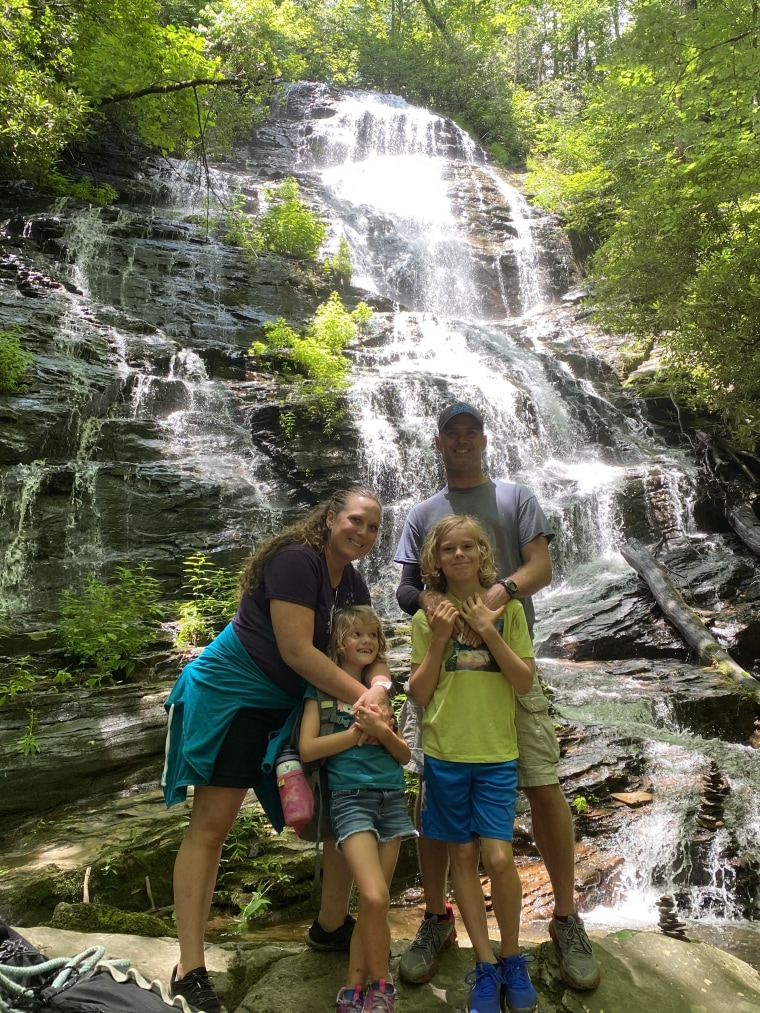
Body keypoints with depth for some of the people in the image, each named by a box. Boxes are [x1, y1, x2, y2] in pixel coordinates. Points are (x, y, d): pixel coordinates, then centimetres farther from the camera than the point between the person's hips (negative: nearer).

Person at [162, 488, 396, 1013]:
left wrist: (379, 687, -22)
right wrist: (361, 696, -23)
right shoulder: (296, 560, -20)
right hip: (233, 691, -8)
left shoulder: (353, 583, 5)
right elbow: (296, 650, -25)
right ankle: (189, 970, 5)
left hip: (296, 702, 9)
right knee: (211, 826, -6)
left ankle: (331, 924, 29)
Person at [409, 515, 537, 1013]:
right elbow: (419, 693, -1)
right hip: (444, 753, 1)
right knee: (463, 856, 8)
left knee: (498, 858, -6)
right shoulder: (428, 618, 0)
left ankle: (512, 959, 20)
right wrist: (439, 639, -13)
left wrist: (489, 631, -16)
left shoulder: (508, 609, 0)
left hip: (497, 753, -1)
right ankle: (486, 966, 25)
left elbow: (525, 682, -5)